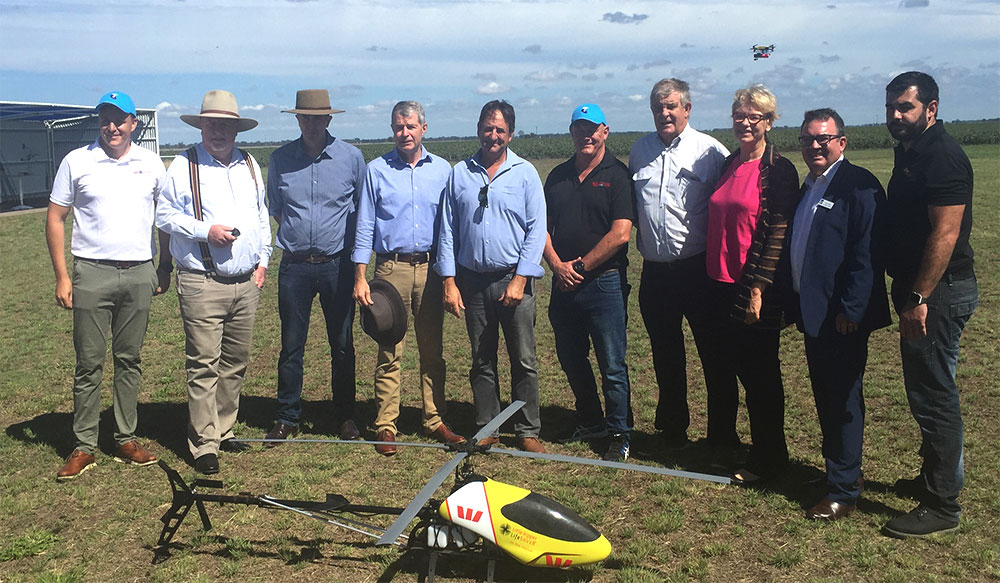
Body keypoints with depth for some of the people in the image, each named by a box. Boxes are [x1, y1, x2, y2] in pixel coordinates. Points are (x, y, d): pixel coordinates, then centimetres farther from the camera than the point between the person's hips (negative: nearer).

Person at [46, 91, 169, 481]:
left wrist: (165, 268, 10)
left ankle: (126, 440, 17)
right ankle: (84, 446, 9)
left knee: (130, 360, 8)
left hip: (139, 273, 2)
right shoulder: (77, 161, 2)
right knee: (89, 363, 1)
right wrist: (62, 276, -3)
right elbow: (55, 219, 3)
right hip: (92, 273, -2)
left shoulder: (150, 163, 8)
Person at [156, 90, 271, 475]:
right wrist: (205, 231, -14)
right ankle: (203, 445, 1)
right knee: (204, 366, -7)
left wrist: (262, 260, 14)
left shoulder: (250, 166, 16)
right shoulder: (183, 165, 0)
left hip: (246, 283, 5)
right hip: (202, 284, -5)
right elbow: (165, 215, -1)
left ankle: (224, 432, 25)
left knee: (236, 362, 11)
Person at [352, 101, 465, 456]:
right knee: (389, 352, -1)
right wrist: (360, 278, -5)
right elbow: (364, 227, 2)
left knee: (433, 349, 7)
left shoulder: (441, 170, 8)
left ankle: (435, 420, 17)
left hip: (431, 267, 2)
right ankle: (385, 425, 7)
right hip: (391, 268, -2)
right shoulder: (377, 170, 3)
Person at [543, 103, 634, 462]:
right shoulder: (558, 176, 13)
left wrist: (579, 266, -11)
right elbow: (543, 227, 10)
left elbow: (620, 234, -13)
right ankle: (590, 421, 33)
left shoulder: (617, 174, -4)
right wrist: (556, 264, -7)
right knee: (571, 359, 15)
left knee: (612, 365, -1)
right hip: (563, 283, 6)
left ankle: (619, 434, 12)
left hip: (603, 282, -6)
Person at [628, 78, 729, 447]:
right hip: (655, 271, 4)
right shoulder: (640, 150, 10)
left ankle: (722, 433, 16)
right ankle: (672, 429, 29)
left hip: (699, 268, -4)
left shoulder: (710, 151, -4)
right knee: (666, 356, 14)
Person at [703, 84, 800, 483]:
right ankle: (722, 446, 32)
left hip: (757, 290, -7)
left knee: (759, 375, 3)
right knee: (718, 369, 15)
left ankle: (767, 459, 19)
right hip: (720, 284, 7)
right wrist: (712, 277, 11)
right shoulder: (727, 165, 12)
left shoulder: (778, 170, -9)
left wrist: (758, 289, -18)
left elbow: (777, 232, -14)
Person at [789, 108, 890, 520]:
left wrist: (850, 309, -20)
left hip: (842, 317, -9)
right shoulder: (808, 187, 15)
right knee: (824, 397, 16)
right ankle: (841, 467, 31)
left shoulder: (858, 185, -12)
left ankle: (843, 490, 9)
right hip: (813, 313, 9)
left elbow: (867, 254, -18)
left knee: (842, 400, -1)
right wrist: (799, 306, 14)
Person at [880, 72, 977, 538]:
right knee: (928, 391, 18)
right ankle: (936, 477, 33)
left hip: (939, 291, -10)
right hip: (918, 290, 10)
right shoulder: (910, 153, 15)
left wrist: (918, 299, -25)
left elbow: (945, 233, -23)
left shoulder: (941, 157, -16)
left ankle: (942, 506, 6)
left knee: (933, 395, -4)